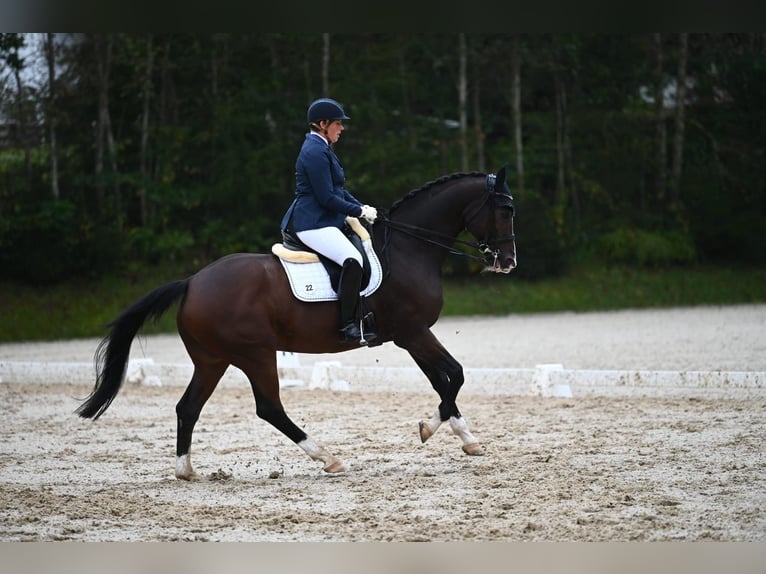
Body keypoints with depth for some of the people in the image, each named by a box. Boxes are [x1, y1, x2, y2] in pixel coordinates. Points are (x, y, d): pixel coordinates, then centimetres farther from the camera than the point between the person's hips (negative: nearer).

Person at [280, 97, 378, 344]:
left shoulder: (321, 148, 18)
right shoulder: (316, 152, -15)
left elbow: (338, 190, 24)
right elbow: (326, 198, -19)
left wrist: (362, 207, 11)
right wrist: (360, 211, -11)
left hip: (323, 221, 12)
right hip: (313, 224, -12)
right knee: (352, 260, -31)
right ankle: (348, 325, -31)